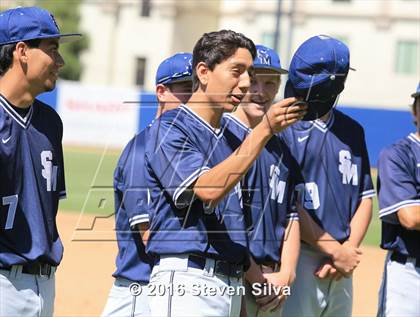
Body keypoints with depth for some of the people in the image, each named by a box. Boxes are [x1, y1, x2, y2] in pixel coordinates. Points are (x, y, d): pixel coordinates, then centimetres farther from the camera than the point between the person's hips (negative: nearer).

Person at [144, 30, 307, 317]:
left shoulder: (230, 137, 20)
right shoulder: (170, 128, -5)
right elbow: (207, 189, -22)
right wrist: (264, 130, -23)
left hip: (232, 283, 8)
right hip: (187, 279, -8)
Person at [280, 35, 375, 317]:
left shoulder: (352, 131, 16)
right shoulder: (283, 127, -5)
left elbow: (365, 198, 14)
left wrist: (349, 250, -2)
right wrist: (337, 252, -10)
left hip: (344, 263, 6)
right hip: (299, 259, -6)